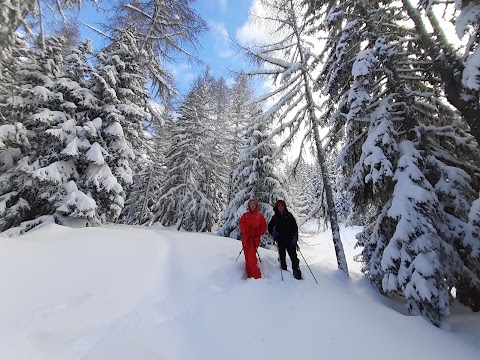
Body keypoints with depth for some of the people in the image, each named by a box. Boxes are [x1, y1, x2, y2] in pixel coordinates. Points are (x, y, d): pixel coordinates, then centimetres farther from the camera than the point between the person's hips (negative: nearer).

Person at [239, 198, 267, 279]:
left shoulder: (260, 216, 10)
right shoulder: (245, 215, 14)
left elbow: (263, 227, 7)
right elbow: (242, 224, 4)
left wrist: (257, 232, -9)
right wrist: (247, 230, -14)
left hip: (255, 238, -3)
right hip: (246, 238, 3)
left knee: (252, 257, -15)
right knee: (247, 257, 3)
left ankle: (256, 276, -7)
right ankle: (249, 276, 13)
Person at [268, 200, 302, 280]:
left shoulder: (289, 215, 2)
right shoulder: (275, 217, 5)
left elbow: (295, 227, 1)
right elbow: (270, 227, 14)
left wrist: (295, 237, -9)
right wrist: (272, 232, -6)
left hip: (290, 239, -1)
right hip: (280, 240, 2)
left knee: (293, 255, -7)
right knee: (282, 257, 7)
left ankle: (296, 270, 3)